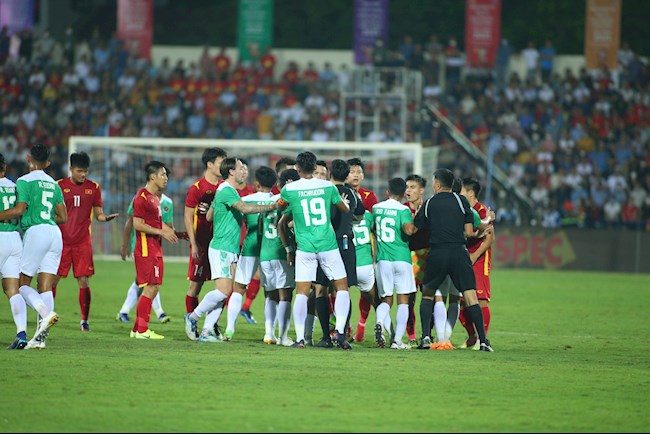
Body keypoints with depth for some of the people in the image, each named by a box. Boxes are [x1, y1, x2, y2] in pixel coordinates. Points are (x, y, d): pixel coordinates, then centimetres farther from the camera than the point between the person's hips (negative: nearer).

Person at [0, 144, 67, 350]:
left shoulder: (25, 181, -3)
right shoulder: (54, 184, 18)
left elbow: (19, 210, -13)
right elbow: (63, 217, 16)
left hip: (35, 232, -6)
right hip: (54, 233, 6)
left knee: (22, 283, 3)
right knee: (45, 287, 2)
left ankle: (46, 313, -23)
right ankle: (40, 337, -5)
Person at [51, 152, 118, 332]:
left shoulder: (93, 188, 6)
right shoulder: (60, 186, 1)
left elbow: (98, 214, 10)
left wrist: (106, 217, -12)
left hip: (83, 242, 1)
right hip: (62, 241, -1)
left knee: (84, 281, -3)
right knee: (53, 279, -1)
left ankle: (84, 320, 4)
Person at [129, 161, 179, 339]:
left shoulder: (155, 197, 18)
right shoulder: (142, 197, -12)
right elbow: (138, 224, -18)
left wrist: (169, 231, 11)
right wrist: (161, 232, -17)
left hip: (155, 249, 10)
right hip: (146, 249, -10)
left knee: (154, 288, 9)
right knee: (150, 288, -10)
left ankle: (137, 329, 13)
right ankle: (142, 330, -7)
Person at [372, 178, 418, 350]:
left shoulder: (376, 208, 9)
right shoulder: (403, 210, -6)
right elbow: (408, 230, -22)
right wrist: (416, 225, -2)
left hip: (382, 258, 4)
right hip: (401, 258, -3)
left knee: (386, 300, 11)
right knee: (403, 300, 3)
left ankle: (380, 322, -21)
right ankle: (397, 340, -4)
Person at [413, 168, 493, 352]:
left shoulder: (428, 204, 6)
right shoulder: (461, 201, 5)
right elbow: (469, 232, 2)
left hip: (437, 254, 0)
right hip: (459, 252, 0)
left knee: (427, 294, 16)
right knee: (470, 296, -1)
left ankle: (425, 336, 2)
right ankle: (483, 340, -8)